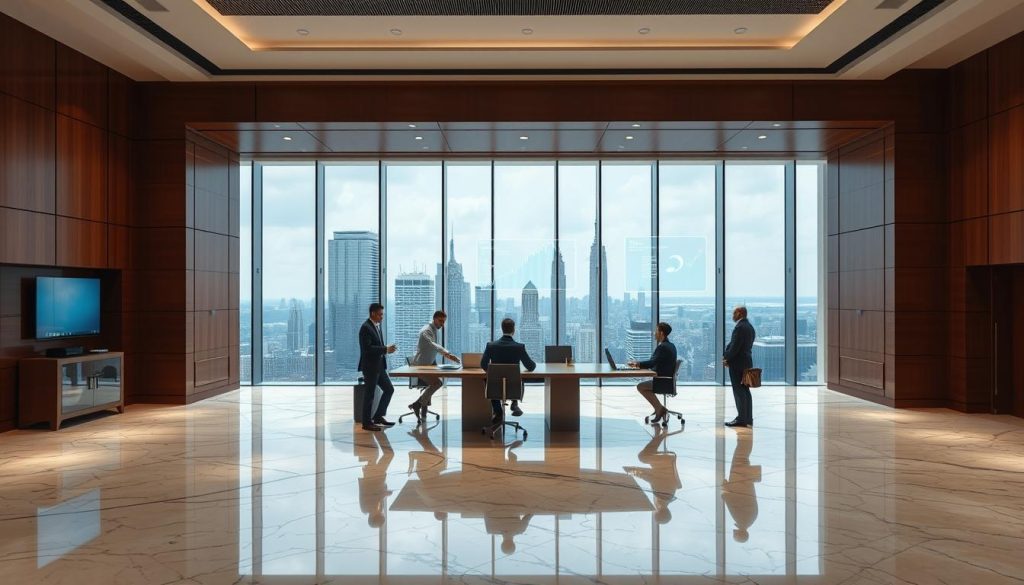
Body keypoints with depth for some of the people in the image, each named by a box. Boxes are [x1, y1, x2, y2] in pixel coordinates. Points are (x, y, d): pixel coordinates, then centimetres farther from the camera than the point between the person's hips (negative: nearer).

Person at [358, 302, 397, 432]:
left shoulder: (377, 326, 13)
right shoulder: (366, 328, -16)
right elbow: (367, 348, -24)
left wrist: (387, 349, 7)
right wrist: (386, 349, -22)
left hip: (379, 366, 9)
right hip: (370, 367, -9)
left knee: (389, 390, 11)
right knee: (370, 395, 0)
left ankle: (378, 416, 22)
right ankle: (367, 423, 12)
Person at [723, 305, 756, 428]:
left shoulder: (740, 327, -17)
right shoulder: (750, 327, 14)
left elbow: (735, 346, -19)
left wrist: (726, 358, -6)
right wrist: (727, 356, 9)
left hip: (738, 363, -9)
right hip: (746, 362, 9)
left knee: (739, 392, -5)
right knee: (745, 391, 12)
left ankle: (741, 419, -3)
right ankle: (748, 419, 16)